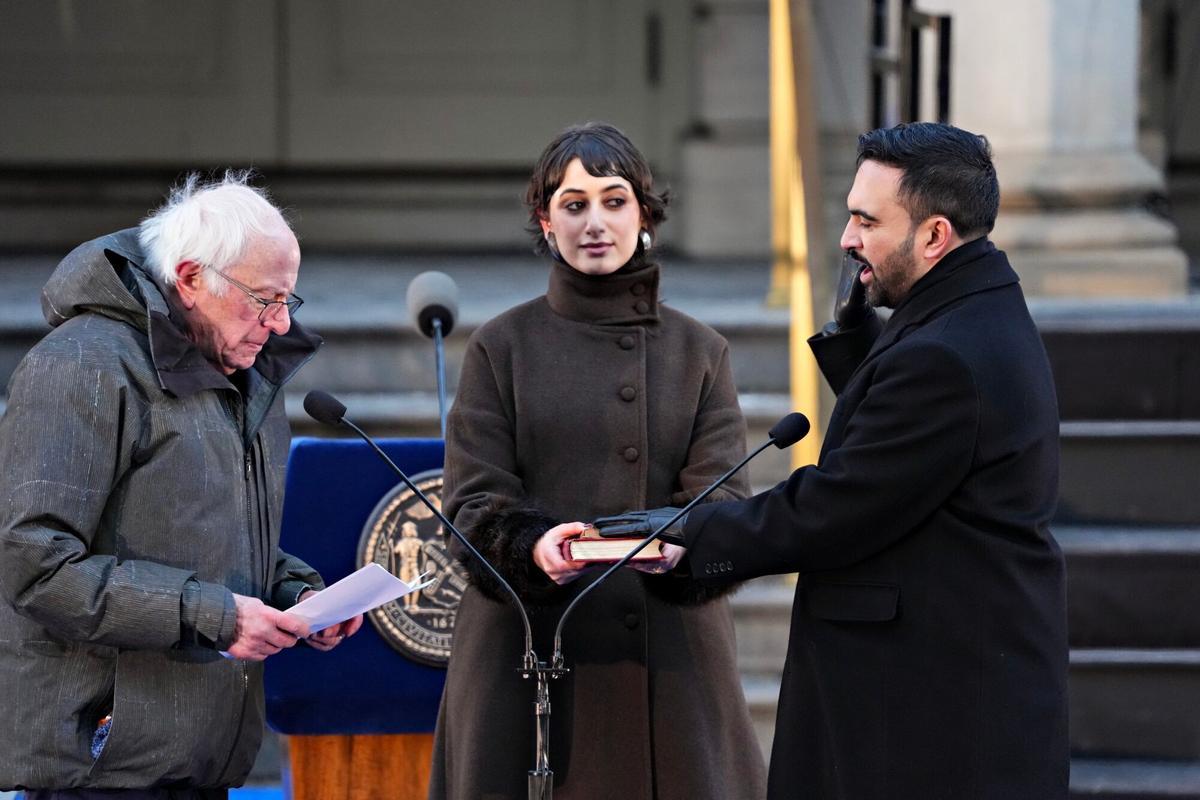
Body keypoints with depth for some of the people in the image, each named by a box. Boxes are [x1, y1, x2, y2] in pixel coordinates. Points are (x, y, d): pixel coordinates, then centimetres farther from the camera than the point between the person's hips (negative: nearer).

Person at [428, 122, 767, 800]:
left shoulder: (700, 353, 12)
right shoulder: (502, 347, 8)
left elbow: (722, 496, 0)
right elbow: (473, 502, 0)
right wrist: (534, 545, -22)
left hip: (670, 657, 1)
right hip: (528, 650, -1)